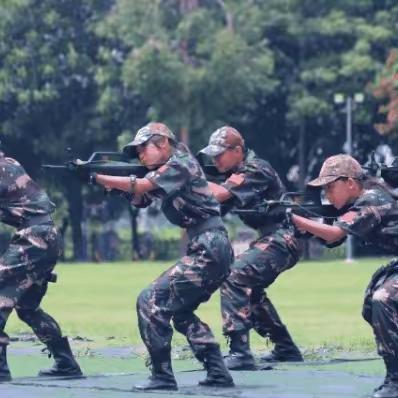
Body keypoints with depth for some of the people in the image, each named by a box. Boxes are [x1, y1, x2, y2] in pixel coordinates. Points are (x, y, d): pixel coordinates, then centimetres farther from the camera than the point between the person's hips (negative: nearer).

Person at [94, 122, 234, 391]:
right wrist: (114, 185, -6)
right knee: (180, 311, 21)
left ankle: (163, 377, -10)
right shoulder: (165, 173, 20)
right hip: (212, 250, 10)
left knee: (151, 302, -11)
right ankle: (218, 373, 19)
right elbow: (139, 199, 12)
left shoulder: (179, 164, -8)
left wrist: (96, 177, -18)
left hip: (209, 250, -10)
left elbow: (139, 186, -17)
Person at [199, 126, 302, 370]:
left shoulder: (255, 170, -15)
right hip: (272, 239, 11)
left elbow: (219, 194, -28)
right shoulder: (236, 172, 14)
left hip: (281, 239, -11)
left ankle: (240, 353, -27)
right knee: (250, 288, 25)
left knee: (234, 278, -22)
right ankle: (286, 350, 33)